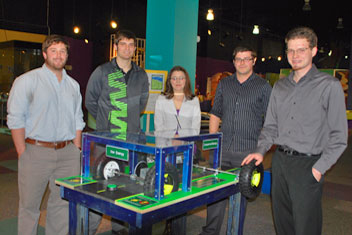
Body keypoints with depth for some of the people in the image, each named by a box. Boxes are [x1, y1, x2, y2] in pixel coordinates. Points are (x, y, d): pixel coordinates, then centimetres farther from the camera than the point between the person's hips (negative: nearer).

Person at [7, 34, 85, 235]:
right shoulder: (27, 81, -1)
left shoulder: (73, 85, 14)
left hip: (67, 152, 5)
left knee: (63, 203, 11)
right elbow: (15, 119, -5)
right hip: (36, 151, -4)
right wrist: (23, 154, -11)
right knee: (30, 205, 5)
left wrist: (76, 150, 9)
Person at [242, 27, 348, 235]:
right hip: (280, 161, 5)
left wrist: (319, 169, -12)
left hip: (308, 165, -5)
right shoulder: (280, 86, 12)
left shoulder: (329, 85, -5)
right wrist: (261, 151, 2)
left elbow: (339, 136, -6)